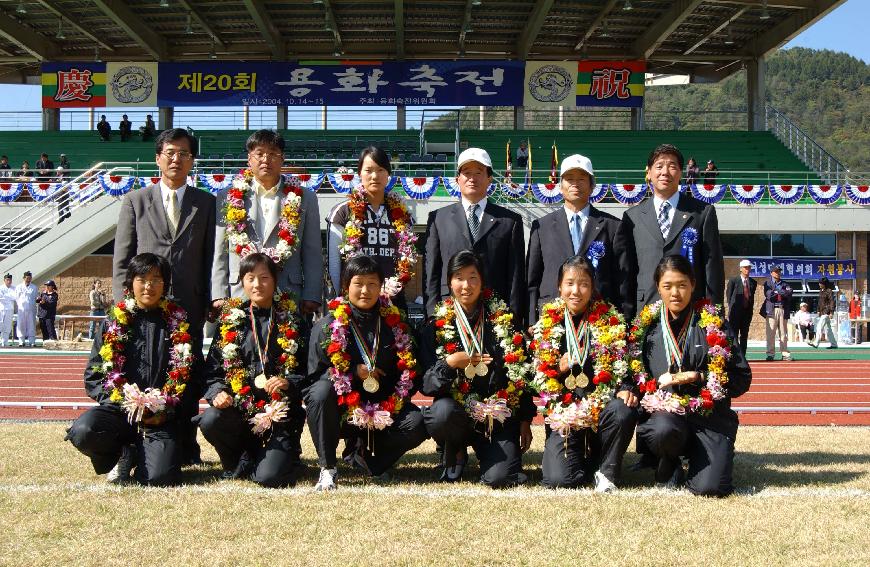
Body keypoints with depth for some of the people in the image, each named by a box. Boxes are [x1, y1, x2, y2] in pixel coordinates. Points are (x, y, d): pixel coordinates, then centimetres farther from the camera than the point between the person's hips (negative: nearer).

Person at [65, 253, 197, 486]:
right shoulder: (113, 324, 10)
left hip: (161, 417, -1)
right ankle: (123, 456, 2)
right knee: (83, 431, -33)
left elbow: (187, 377, 7)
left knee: (160, 477, -26)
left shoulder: (179, 325, 9)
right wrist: (126, 403, -9)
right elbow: (93, 376, 6)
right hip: (118, 408, 1)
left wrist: (166, 409, -9)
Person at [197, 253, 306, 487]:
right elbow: (212, 368, 7)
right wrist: (217, 392, -12)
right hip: (239, 407, 2)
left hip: (281, 411, -2)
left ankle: (287, 455, 19)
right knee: (209, 421, -32)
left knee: (270, 477, -21)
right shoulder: (231, 319, 9)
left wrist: (289, 384, -16)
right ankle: (241, 461, 2)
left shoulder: (291, 319, 5)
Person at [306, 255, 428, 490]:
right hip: (341, 408, -2)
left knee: (417, 424, -25)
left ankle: (362, 454, 3)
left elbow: (410, 369, 6)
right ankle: (327, 468, -19)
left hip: (383, 407, 2)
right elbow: (315, 372, -5)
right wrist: (354, 371, -17)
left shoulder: (394, 322, 3)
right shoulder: (327, 325, -3)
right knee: (321, 391, -34)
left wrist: (393, 403, -9)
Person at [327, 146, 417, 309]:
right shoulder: (343, 212, 3)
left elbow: (409, 259, 12)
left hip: (393, 299, 2)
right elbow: (334, 262, 0)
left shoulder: (402, 214, 12)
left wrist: (396, 284, -5)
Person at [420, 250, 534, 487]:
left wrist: (525, 420, 6)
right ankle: (453, 453, -1)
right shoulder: (437, 325, 3)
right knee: (442, 412, -36)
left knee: (499, 477, -23)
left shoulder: (503, 320, 5)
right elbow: (425, 383, -3)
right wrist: (449, 363, -21)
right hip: (456, 409, 1)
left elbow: (520, 374, 8)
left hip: (499, 416, 0)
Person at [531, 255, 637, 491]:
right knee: (558, 480, -19)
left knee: (623, 412, -36)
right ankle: (579, 457, 20)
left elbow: (621, 364, 4)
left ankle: (606, 471, -9)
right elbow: (538, 375, 7)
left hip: (602, 404, 0)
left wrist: (625, 389, -16)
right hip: (563, 412, 0)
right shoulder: (548, 323, 5)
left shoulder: (609, 320, 3)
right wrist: (558, 369, -13)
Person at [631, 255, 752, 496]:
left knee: (710, 487, -22)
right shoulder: (646, 324, 6)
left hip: (709, 415, 0)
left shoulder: (712, 322, 2)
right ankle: (668, 467, -1)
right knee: (663, 430, -38)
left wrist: (699, 378, -12)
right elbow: (633, 373, 9)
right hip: (664, 412, 1)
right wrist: (659, 382, -10)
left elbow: (742, 377, 0)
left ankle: (696, 456, 15)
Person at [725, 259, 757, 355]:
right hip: (735, 311, -4)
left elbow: (752, 296, 16)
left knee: (744, 335, 5)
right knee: (733, 334, -5)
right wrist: (732, 307, -2)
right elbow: (728, 294, 2)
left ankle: (742, 356, 8)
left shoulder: (753, 282, 11)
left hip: (747, 311, 4)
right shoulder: (733, 280, -1)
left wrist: (750, 308, 6)